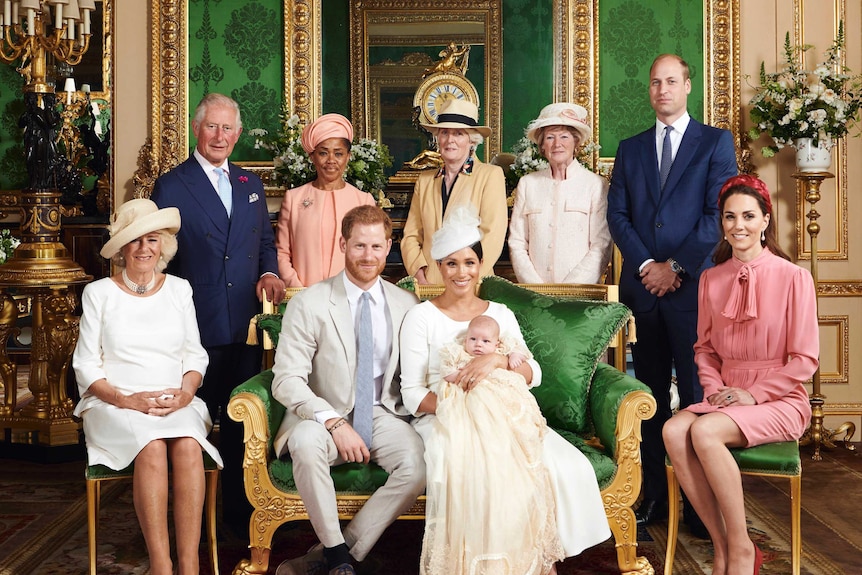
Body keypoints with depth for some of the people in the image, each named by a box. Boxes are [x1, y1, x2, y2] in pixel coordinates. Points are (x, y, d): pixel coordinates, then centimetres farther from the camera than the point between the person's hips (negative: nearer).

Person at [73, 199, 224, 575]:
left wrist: (185, 392, -8)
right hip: (114, 404, -1)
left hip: (177, 403, 2)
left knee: (188, 445, -32)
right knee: (152, 446, -34)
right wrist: (126, 400, -12)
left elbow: (195, 354, 13)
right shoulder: (99, 293, 8)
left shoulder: (179, 289, 14)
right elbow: (86, 366, 4)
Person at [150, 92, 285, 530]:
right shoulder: (171, 186, -1)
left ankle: (239, 512, 25)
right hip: (197, 328, -4)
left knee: (240, 423, 11)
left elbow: (265, 241, 19)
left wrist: (269, 273, -2)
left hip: (246, 325, 4)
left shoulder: (250, 184, 14)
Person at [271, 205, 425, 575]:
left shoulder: (406, 305, 5)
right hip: (324, 417, -2)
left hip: (382, 416, 3)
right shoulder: (309, 304, -5)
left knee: (421, 462, -27)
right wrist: (334, 422, -24)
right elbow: (286, 380, -12)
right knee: (306, 441, -36)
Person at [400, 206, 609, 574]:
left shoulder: (500, 314, 14)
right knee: (473, 475, -37)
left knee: (569, 467, -22)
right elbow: (413, 394, -2)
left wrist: (497, 359, -20)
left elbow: (533, 375, 1)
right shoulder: (422, 317, 4)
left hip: (500, 417, 4)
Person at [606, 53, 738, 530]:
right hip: (643, 286, 3)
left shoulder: (715, 142, 6)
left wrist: (676, 267, -9)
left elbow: (717, 213, -3)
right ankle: (654, 494, 15)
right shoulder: (630, 149, 16)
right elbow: (617, 215, 8)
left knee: (697, 393, -1)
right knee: (651, 394, 7)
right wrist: (646, 266, -6)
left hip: (692, 286, -3)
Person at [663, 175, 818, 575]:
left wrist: (753, 393, -13)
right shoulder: (711, 279, 9)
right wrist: (715, 388, -4)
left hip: (779, 401, -4)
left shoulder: (793, 277, -6)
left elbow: (805, 359, -6)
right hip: (725, 398, 5)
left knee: (704, 431, -32)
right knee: (674, 431, -27)